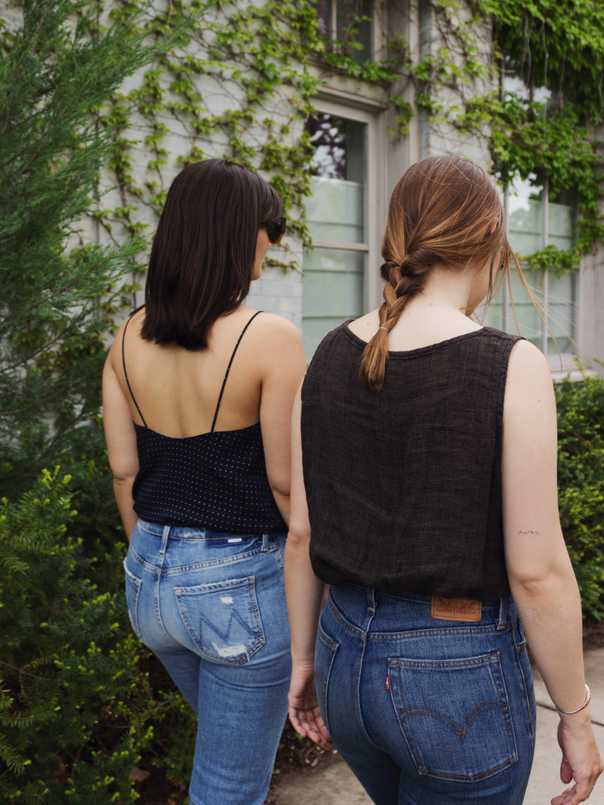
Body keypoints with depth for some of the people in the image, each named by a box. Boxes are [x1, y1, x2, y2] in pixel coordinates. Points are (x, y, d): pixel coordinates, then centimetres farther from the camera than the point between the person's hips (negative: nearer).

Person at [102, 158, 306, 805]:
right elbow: (286, 482, -16)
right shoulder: (270, 338, -18)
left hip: (150, 575, 7)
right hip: (241, 582, -6)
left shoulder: (130, 336, 0)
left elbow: (123, 471, 4)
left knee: (229, 743, 33)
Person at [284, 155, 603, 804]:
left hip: (349, 656, 6)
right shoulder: (511, 367, -18)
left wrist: (304, 658, 14)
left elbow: (300, 533, 2)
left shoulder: (330, 356, -4)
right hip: (462, 675, -5)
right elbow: (536, 569, -16)